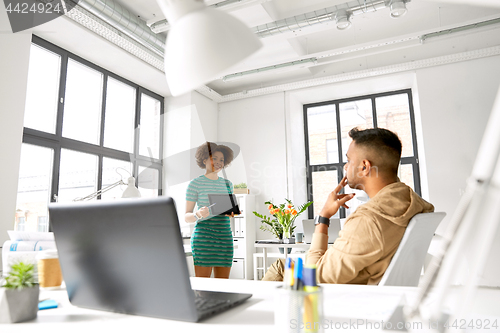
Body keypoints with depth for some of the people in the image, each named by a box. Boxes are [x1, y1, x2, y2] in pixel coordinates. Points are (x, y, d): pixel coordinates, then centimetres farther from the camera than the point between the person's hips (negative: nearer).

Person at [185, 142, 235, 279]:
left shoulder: (227, 184, 16)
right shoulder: (195, 184, 1)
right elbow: (186, 217, 0)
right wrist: (198, 215, -22)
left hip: (225, 236, 5)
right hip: (203, 236, -5)